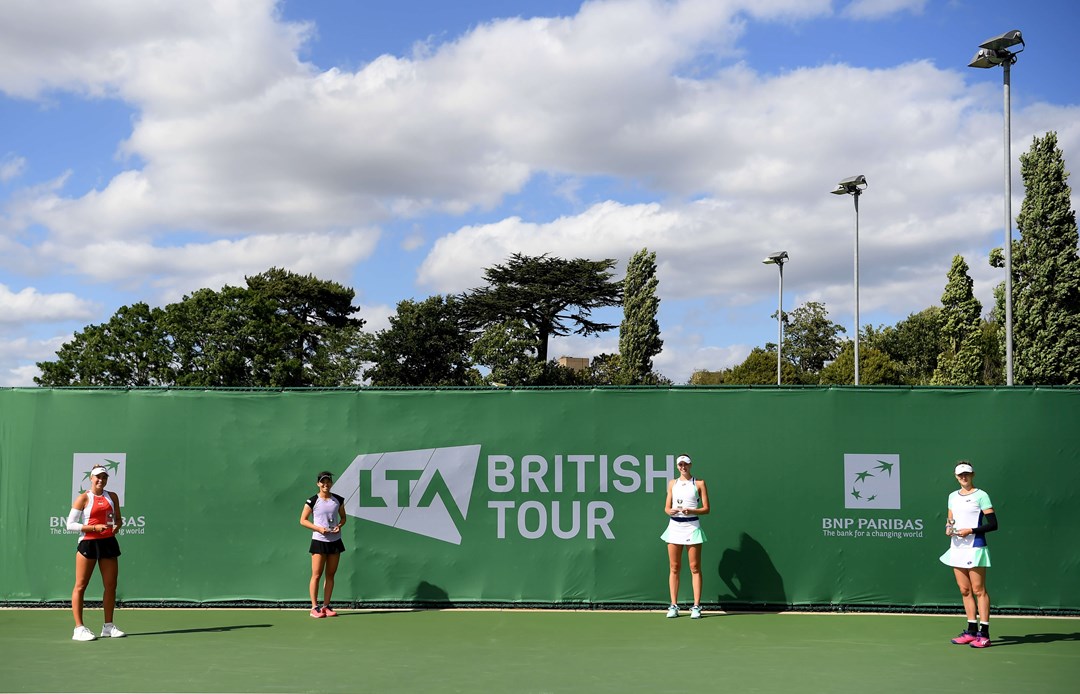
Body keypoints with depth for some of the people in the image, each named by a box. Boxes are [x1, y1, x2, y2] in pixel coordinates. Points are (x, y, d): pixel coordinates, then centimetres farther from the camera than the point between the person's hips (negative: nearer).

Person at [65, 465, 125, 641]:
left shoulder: (112, 497, 10)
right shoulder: (83, 498, -4)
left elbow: (118, 518, 21)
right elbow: (70, 524, -7)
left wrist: (117, 525, -3)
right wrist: (94, 528, -17)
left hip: (108, 543, 5)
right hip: (88, 543, -5)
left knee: (111, 586, 6)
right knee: (80, 586, -3)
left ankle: (108, 627, 16)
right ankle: (79, 628, 1)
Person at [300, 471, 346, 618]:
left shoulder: (338, 500, 5)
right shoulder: (312, 501, -5)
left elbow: (343, 517, 16)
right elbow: (303, 520, -1)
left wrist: (339, 526, -6)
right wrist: (319, 528, -14)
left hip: (335, 541, 4)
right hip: (319, 541, -4)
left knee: (330, 574, 6)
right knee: (316, 574, -5)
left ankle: (326, 606, 13)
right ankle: (314, 607, 0)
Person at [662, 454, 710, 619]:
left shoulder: (699, 483, 3)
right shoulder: (672, 483, 12)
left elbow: (706, 508, 0)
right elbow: (666, 508, 12)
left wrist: (691, 510, -17)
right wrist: (670, 511, -11)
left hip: (692, 526, -3)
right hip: (674, 526, 3)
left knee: (695, 568, -2)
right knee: (674, 568, 3)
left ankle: (696, 606, 1)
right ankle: (674, 606, 8)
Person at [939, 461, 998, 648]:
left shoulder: (981, 496, -5)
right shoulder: (953, 497, 15)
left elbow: (993, 524, -9)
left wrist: (971, 530, -17)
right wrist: (948, 528, 1)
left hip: (975, 547, -7)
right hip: (957, 548, 7)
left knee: (978, 590, -5)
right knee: (965, 590, 8)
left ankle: (984, 634, -4)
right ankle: (971, 631, 14)